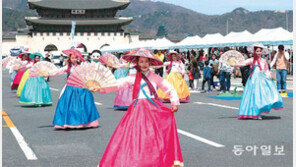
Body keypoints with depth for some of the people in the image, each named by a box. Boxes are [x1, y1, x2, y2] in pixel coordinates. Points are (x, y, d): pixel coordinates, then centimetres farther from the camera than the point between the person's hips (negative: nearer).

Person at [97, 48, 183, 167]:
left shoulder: (155, 78, 7)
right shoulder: (132, 78, 10)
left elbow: (170, 89, 13)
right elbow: (116, 85, 4)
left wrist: (175, 103, 5)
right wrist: (100, 88, -8)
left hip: (153, 108, -1)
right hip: (137, 110, 1)